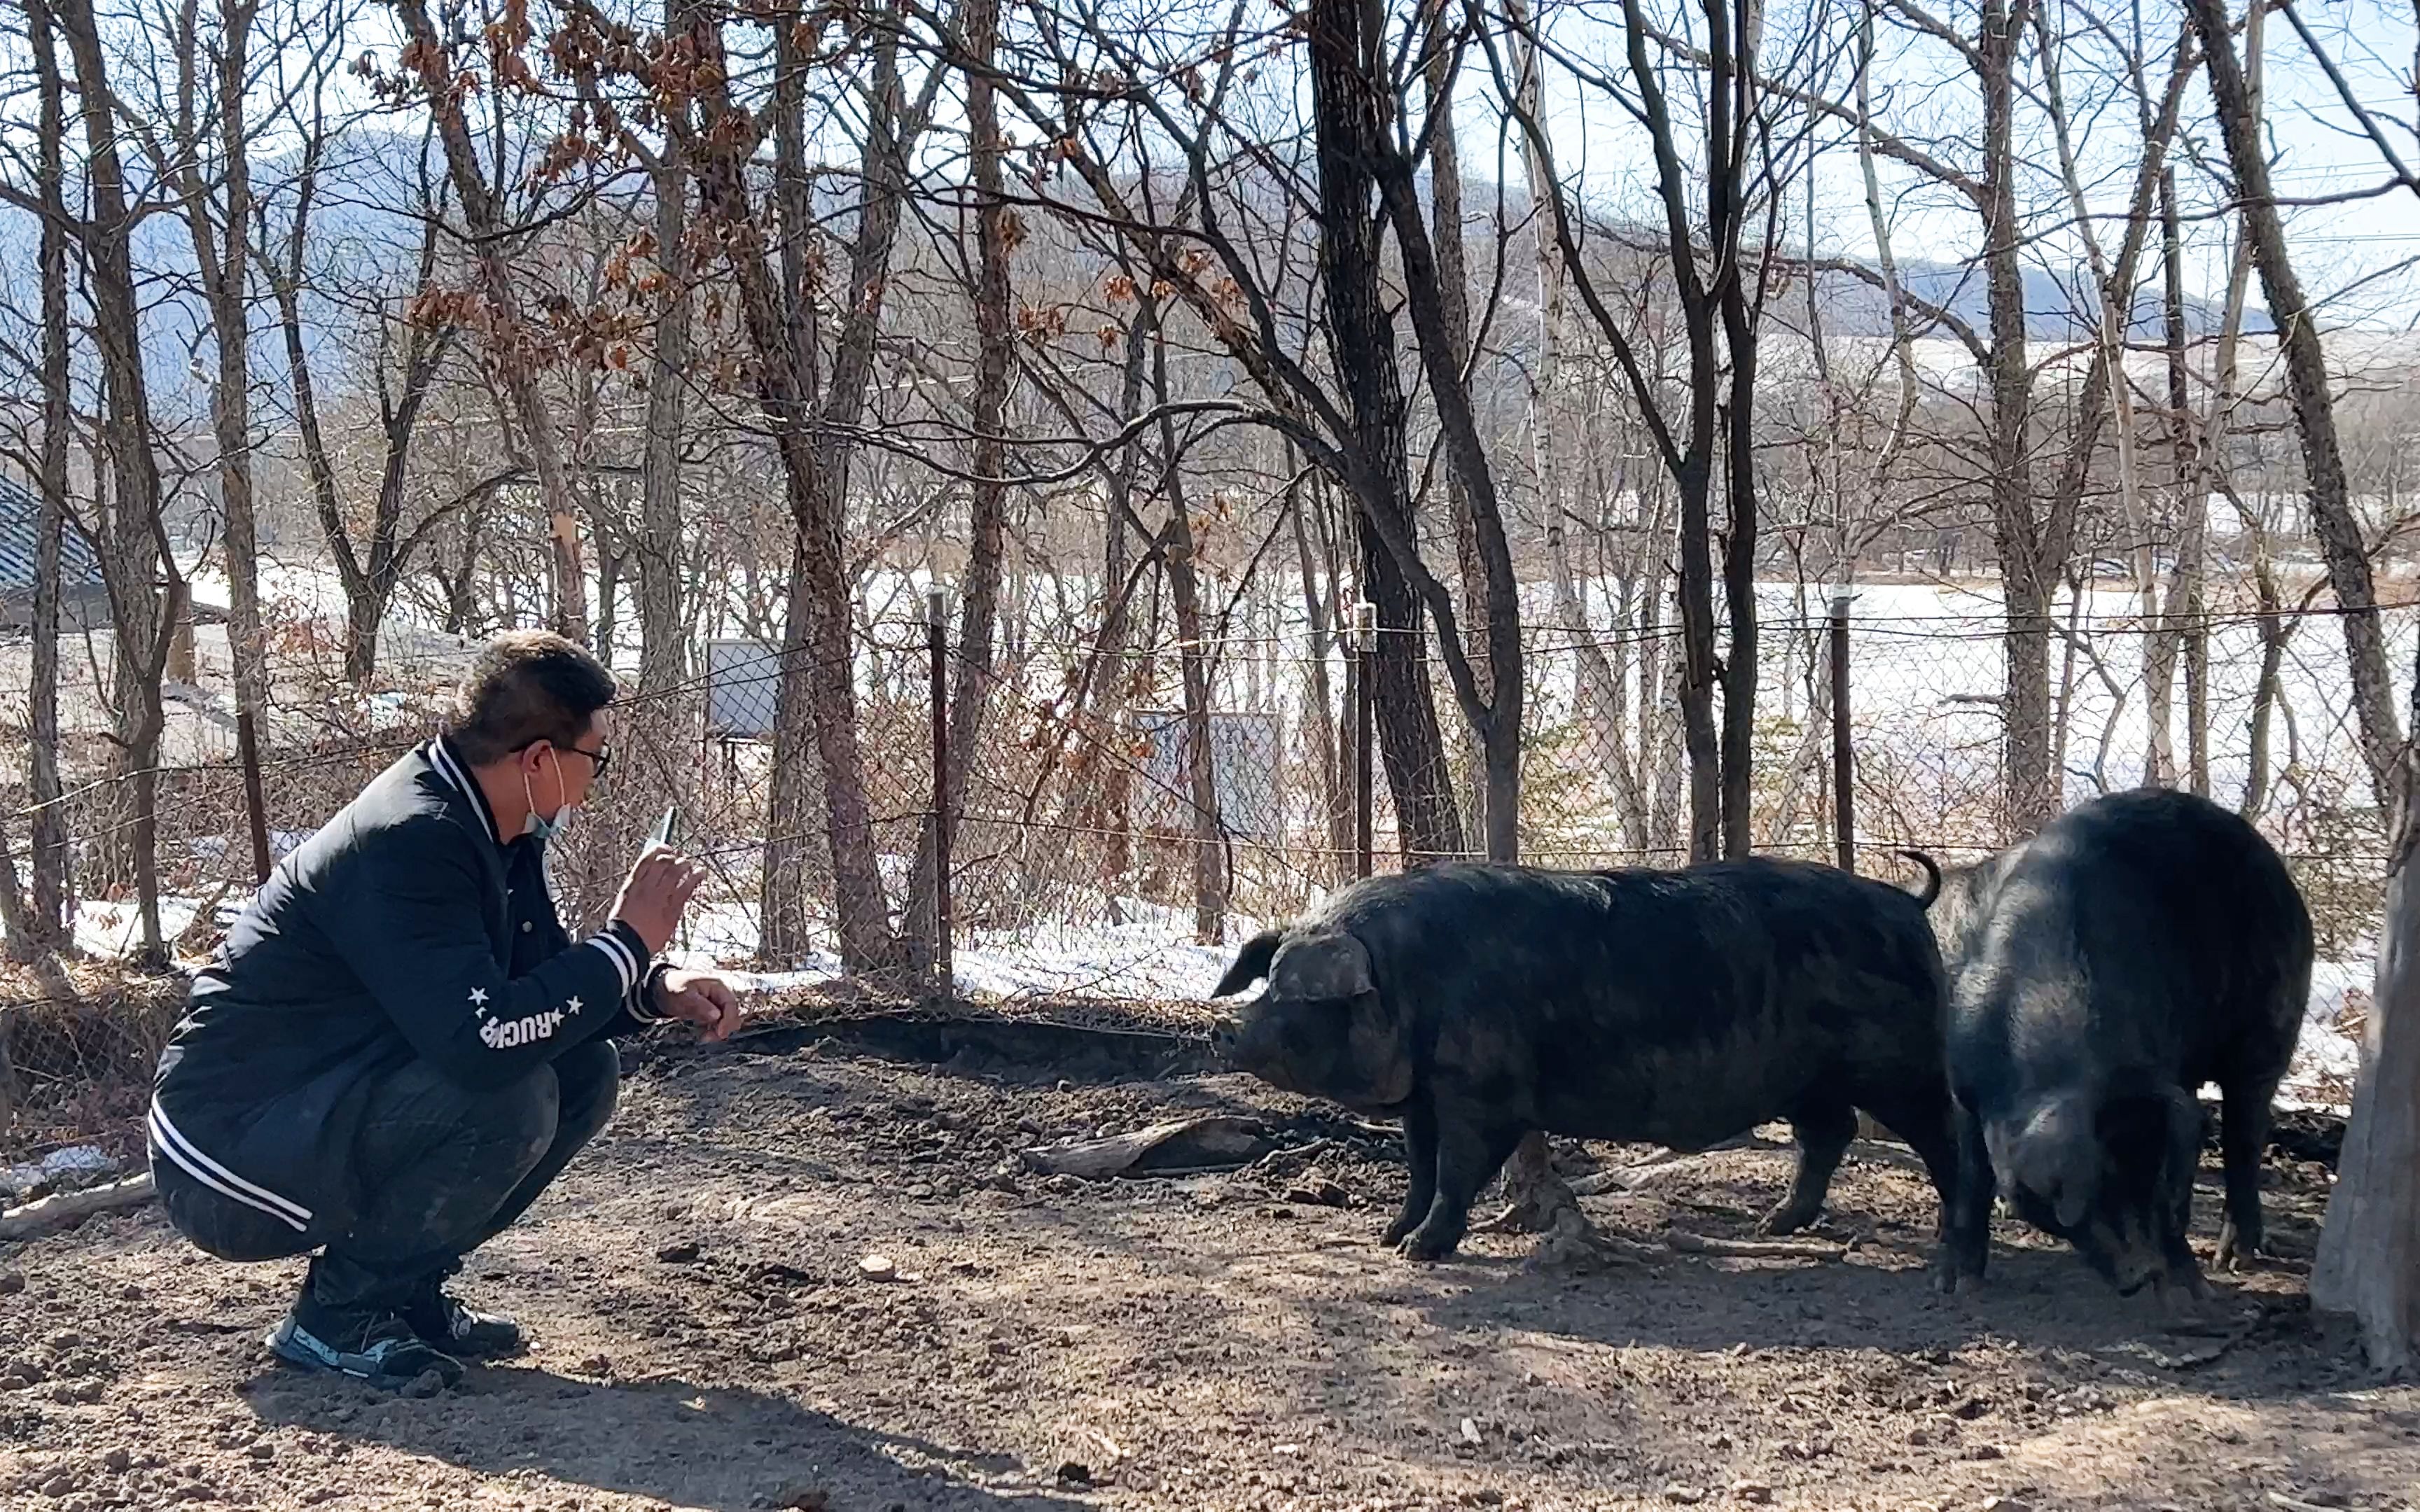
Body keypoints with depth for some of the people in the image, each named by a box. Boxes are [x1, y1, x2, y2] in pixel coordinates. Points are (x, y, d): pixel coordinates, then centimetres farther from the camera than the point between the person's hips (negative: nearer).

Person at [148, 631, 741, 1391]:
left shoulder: (497, 831, 4)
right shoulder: (408, 843, -25)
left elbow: (536, 981, 16)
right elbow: (484, 1040, -36)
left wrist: (655, 990, -3)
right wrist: (627, 942, -23)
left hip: (326, 1112, 10)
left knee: (584, 1071, 2)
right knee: (510, 1096, -28)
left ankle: (403, 1291, 9)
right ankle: (337, 1317, -9)